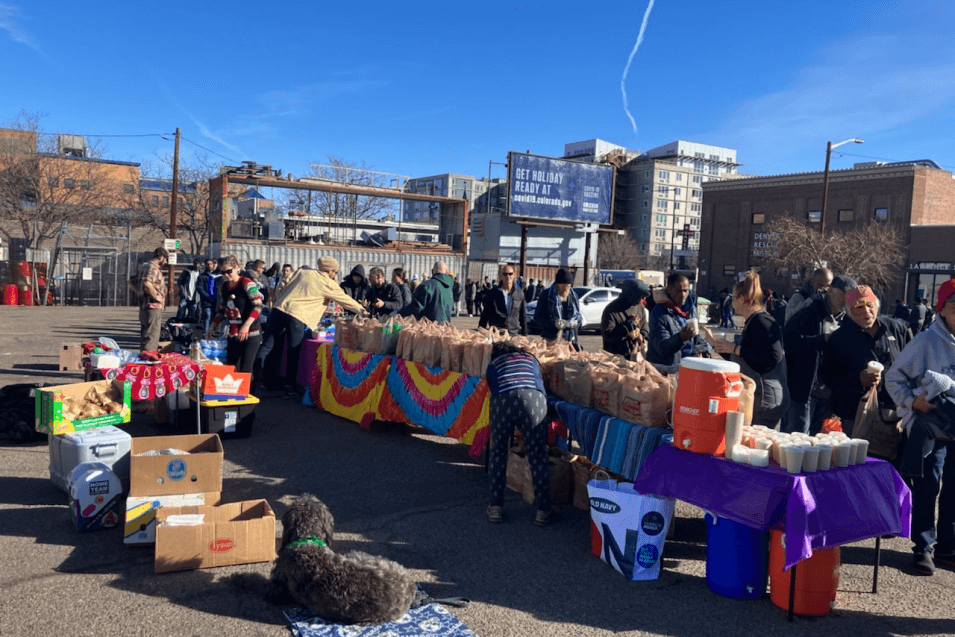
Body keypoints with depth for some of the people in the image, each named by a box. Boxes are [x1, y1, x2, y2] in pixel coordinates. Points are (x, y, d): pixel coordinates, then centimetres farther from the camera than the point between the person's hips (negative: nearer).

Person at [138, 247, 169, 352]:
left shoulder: (145, 266, 19)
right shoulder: (153, 268, -14)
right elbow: (147, 284, -30)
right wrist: (157, 297, -20)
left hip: (144, 307, 10)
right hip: (153, 307, -10)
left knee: (145, 336, 16)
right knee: (152, 336, -9)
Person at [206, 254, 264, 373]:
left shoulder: (247, 284, -9)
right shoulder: (223, 288, 11)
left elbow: (258, 306, -15)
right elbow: (221, 311, 20)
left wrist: (246, 325, -26)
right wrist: (212, 327, 8)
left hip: (251, 333, -6)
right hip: (233, 335, 7)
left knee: (245, 370, -12)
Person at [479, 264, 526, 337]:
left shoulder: (520, 294, 9)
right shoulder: (492, 294, 5)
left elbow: (523, 317, 15)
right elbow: (485, 315, 9)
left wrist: (524, 335, 12)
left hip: (514, 335, 1)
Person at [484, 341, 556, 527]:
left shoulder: (493, 364, 32)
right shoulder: (530, 358, 35)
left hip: (502, 400, 0)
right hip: (533, 398, 0)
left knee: (497, 453, 17)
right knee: (537, 456, 7)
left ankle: (496, 508, 20)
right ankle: (543, 511, 12)